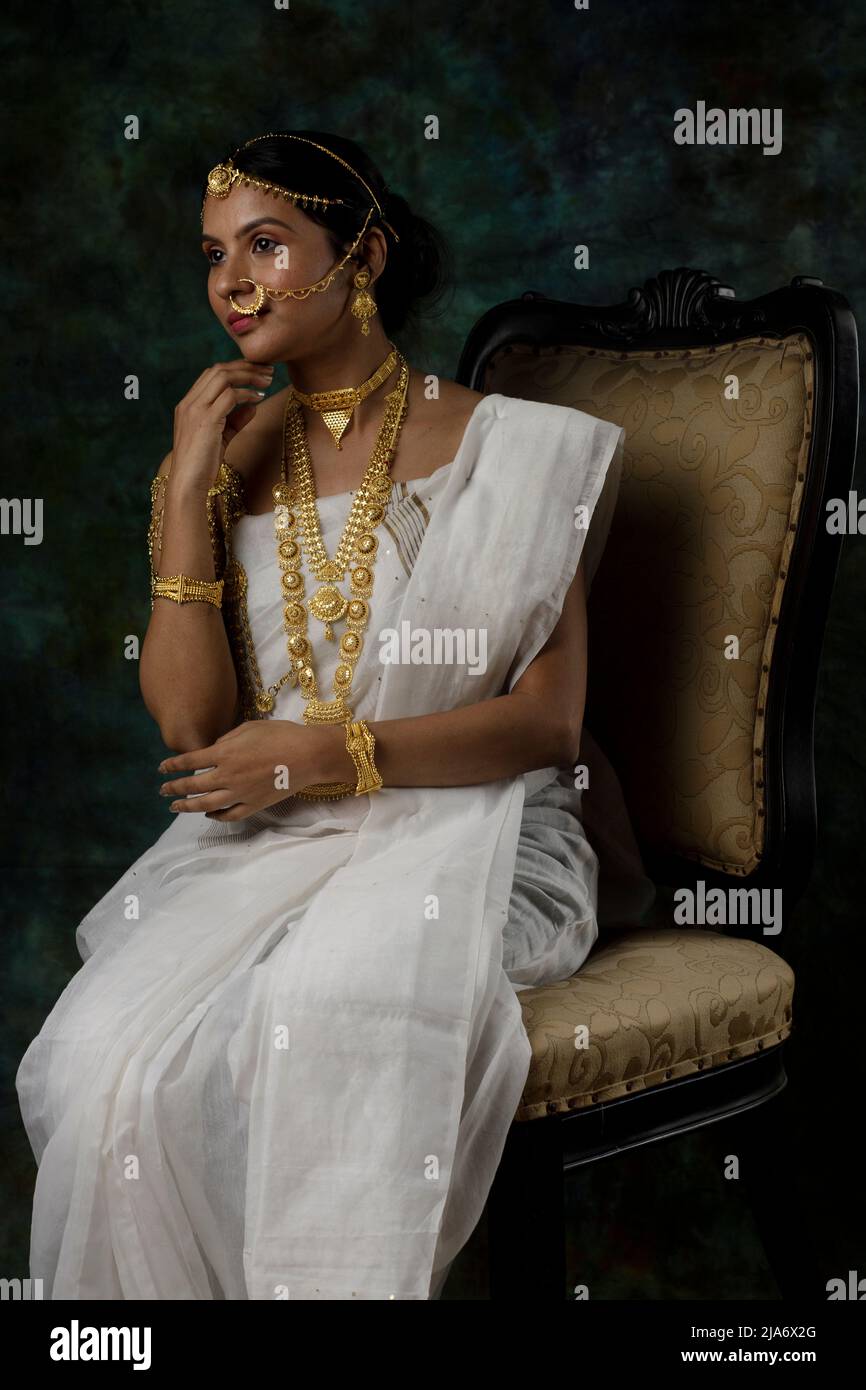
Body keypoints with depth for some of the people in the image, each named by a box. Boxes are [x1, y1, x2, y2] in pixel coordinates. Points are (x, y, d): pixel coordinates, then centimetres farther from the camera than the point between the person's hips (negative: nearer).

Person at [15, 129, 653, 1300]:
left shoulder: (515, 451, 3)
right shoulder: (231, 462, 12)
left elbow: (548, 721, -4)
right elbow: (191, 726, 1)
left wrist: (333, 755, -16)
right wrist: (187, 490, -4)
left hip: (461, 829, -2)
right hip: (258, 845, 3)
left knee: (329, 1015, -35)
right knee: (108, 1063, -26)